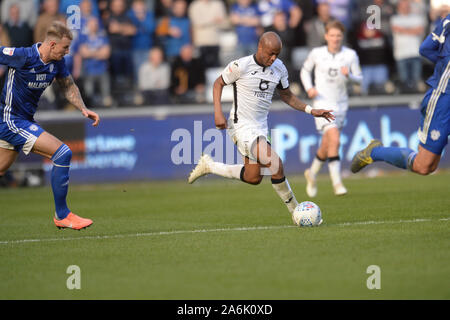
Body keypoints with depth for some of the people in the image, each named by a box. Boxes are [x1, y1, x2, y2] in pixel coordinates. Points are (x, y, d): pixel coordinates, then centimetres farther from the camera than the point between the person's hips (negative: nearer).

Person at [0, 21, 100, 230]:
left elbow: (68, 86, 16)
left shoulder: (57, 62, 1)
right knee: (63, 153, -16)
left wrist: (83, 109, 3)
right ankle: (62, 215, -7)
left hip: (25, 120, 9)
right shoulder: (22, 56, -23)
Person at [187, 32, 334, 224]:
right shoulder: (240, 66, -15)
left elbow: (286, 95, 16)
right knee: (274, 163, -22)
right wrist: (218, 113, -14)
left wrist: (311, 111, 5)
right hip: (242, 127, -8)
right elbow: (218, 84, -3)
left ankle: (208, 166, 32)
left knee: (253, 178, 14)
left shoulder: (279, 68, 3)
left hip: (260, 127, 8)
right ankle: (295, 210, -9)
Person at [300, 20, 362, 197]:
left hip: (341, 103, 3)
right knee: (334, 140, -22)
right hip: (322, 102, -3)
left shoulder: (351, 55, 0)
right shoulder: (317, 53, -1)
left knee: (327, 146, 11)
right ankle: (337, 183, -20)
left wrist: (349, 75, -20)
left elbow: (359, 78, 3)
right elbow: (305, 70, 14)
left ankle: (312, 173, 39)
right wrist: (309, 88, -2)